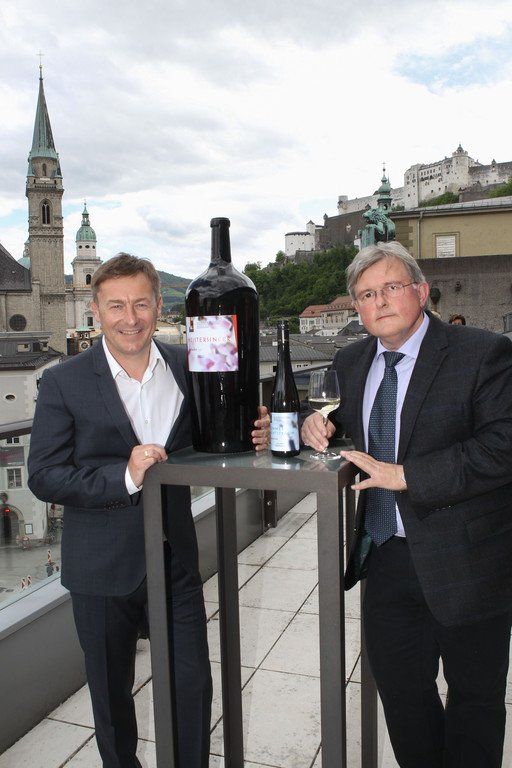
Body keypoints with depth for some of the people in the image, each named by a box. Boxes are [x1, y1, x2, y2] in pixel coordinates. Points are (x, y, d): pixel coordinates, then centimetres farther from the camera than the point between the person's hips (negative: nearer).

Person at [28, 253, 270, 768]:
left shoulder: (188, 367, -1)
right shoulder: (64, 383, -9)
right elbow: (43, 477, -13)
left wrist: (248, 437, -13)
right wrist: (125, 475, -26)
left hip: (175, 557, 2)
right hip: (103, 568, -1)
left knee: (193, 683, 13)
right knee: (111, 692, 19)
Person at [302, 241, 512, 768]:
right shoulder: (352, 362, 5)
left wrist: (404, 475, -26)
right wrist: (320, 423, -3)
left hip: (462, 562, -5)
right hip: (384, 557, 5)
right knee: (399, 691, 22)